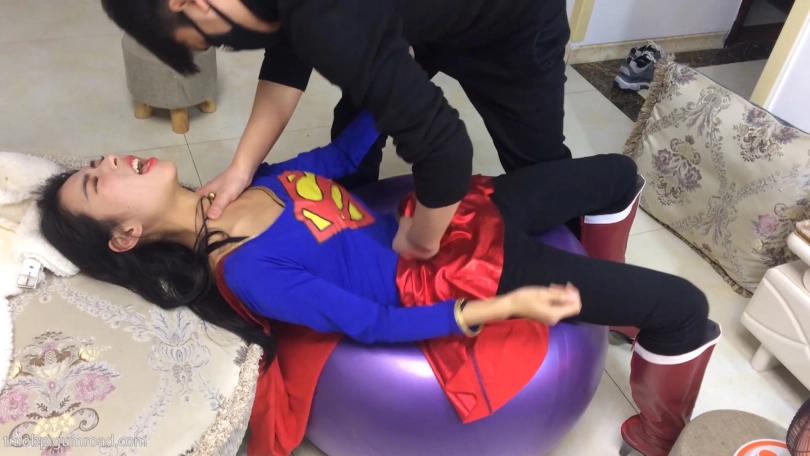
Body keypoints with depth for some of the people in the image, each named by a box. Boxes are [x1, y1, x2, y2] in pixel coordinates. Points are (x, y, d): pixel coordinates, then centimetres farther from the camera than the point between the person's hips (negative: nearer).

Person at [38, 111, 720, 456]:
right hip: (446, 276, -7)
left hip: (434, 215, 8)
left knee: (615, 173, 17)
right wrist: (504, 306, -26)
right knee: (683, 307, -7)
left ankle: (608, 298, 40)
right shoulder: (241, 271, -22)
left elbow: (342, 154, 13)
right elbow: (373, 321, -22)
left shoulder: (246, 184, 1)